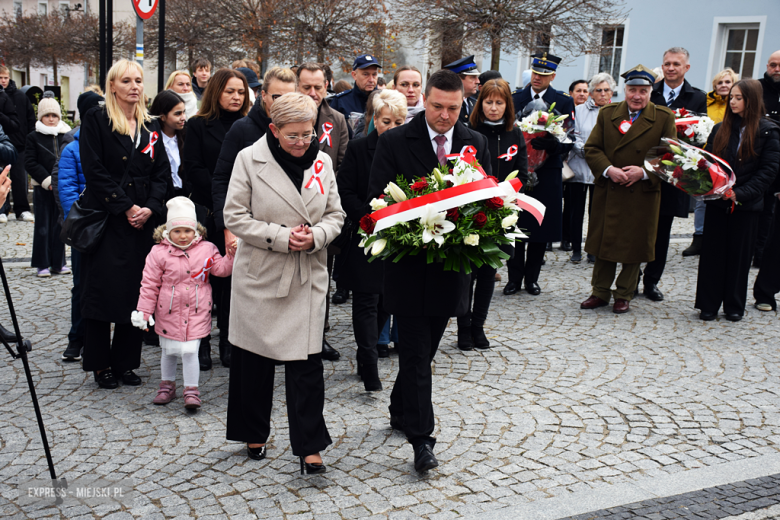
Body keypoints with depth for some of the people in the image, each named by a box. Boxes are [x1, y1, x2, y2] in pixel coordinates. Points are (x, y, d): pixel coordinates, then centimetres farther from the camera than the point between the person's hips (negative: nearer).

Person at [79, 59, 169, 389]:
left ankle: (125, 362, 17)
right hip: (104, 219, -4)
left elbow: (161, 172, 8)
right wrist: (126, 207, -14)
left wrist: (150, 208, -8)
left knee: (135, 291, 6)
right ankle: (101, 365, 12)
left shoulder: (150, 127, 12)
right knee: (103, 289, -1)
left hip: (142, 222, 4)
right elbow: (95, 171, -10)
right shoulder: (95, 120, -2)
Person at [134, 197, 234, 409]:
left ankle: (191, 390, 6)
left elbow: (221, 269, 2)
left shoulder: (207, 249, 1)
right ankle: (167, 385, 35)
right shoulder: (159, 253, -5)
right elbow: (149, 284, -3)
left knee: (190, 351, -7)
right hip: (168, 312, 1)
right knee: (169, 351, 14)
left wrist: (232, 255, -15)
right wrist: (144, 311, -4)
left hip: (196, 312, -1)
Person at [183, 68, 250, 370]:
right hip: (207, 212, -1)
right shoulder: (198, 126, 6)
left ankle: (228, 341, 12)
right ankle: (201, 342, 10)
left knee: (233, 276, 2)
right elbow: (193, 170, -2)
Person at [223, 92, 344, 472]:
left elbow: (335, 215, 8)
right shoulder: (249, 159, -6)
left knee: (306, 361, -3)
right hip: (260, 273, -1)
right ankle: (254, 433, 31)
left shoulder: (323, 161, 3)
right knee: (254, 358, 11)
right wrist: (282, 237, -16)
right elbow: (235, 217, -7)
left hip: (309, 276, 1)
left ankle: (309, 446, 6)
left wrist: (315, 236, -14)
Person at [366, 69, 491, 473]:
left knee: (423, 350, 17)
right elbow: (377, 199, -6)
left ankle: (400, 411, 37)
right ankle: (421, 438, 3)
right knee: (416, 354, -3)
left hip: (451, 265, 4)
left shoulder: (476, 144, 7)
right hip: (409, 265, -4)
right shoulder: (394, 142, -5)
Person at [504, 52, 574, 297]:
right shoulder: (515, 98, 8)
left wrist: (553, 145, -23)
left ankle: (532, 277, 18)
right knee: (515, 226, 2)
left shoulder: (564, 101, 4)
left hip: (547, 173, 0)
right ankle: (514, 277, 13)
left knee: (541, 226, 5)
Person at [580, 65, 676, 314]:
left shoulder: (664, 118, 0)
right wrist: (608, 170, -14)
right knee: (604, 242, 8)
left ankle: (624, 295, 20)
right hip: (607, 192, 2)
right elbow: (592, 148, 3)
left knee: (634, 246, 6)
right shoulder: (607, 113, 6)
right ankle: (600, 292, 21)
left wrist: (645, 172, -15)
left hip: (642, 195, -2)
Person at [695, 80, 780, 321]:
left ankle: (734, 306, 18)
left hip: (747, 205, -3)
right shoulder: (720, 129, 8)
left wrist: (740, 193, -17)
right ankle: (708, 305, 12)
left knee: (739, 255, 6)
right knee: (712, 253, 3)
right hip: (717, 202, 3)